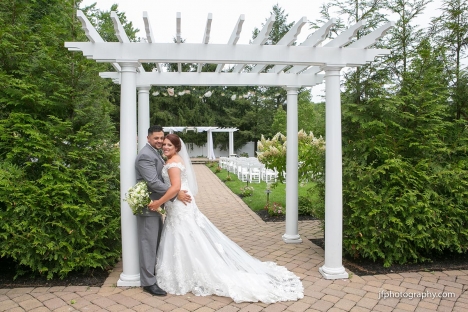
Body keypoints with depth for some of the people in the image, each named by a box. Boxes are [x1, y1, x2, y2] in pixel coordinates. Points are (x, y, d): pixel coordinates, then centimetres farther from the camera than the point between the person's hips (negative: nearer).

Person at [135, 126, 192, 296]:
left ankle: (154, 272, 33)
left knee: (156, 241, 19)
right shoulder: (146, 155, -19)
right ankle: (148, 282, 7)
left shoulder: (155, 153, 14)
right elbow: (153, 182, -26)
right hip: (148, 205, -10)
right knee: (148, 243, -2)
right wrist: (176, 194, -23)